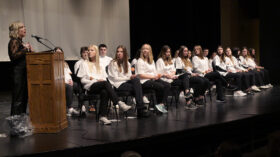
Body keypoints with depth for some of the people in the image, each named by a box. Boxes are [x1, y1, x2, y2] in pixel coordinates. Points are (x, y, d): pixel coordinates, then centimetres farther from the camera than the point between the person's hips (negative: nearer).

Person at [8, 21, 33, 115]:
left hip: (23, 72, 9)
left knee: (24, 97, 12)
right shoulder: (14, 41, -9)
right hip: (17, 72, -9)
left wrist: (30, 50, 9)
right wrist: (25, 49, -18)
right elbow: (14, 56, -20)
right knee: (18, 98, -6)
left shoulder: (21, 42, 17)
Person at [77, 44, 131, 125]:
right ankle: (119, 103, -45)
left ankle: (102, 116, -41)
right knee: (105, 83, -35)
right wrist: (96, 80, -5)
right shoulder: (84, 64, 17)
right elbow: (82, 80, 8)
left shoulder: (100, 66, 29)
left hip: (101, 86, 3)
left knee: (104, 92, -36)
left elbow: (104, 79, 20)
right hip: (90, 87, -3)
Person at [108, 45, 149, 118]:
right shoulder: (113, 63, 2)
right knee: (137, 87, -29)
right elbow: (115, 78, -7)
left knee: (136, 79, -30)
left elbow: (130, 76, 14)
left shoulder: (127, 63, 21)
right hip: (118, 85, -5)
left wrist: (133, 77, -12)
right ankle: (140, 110, -29)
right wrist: (129, 78, -15)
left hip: (127, 82, 5)